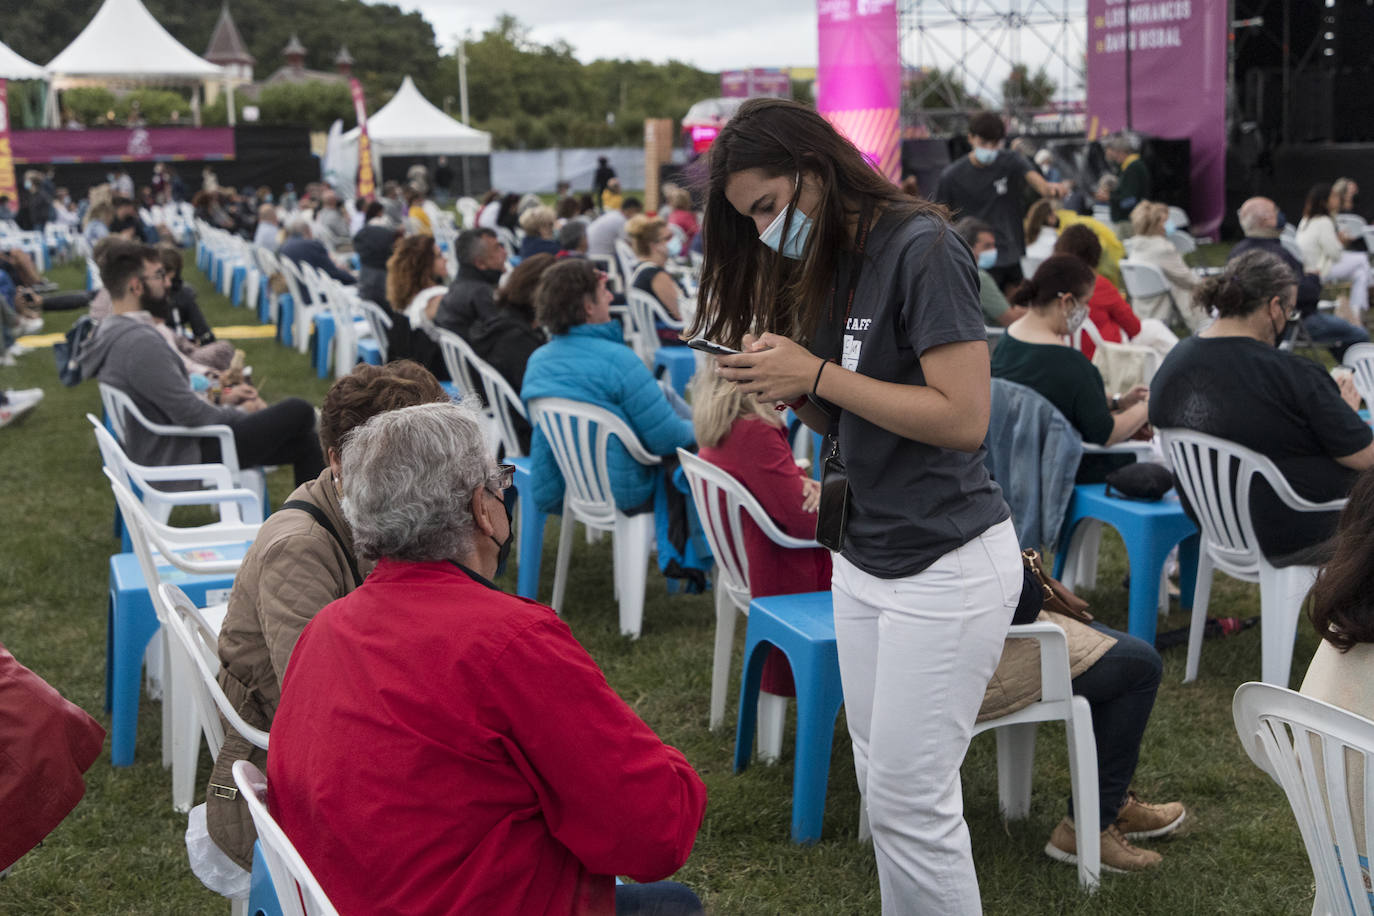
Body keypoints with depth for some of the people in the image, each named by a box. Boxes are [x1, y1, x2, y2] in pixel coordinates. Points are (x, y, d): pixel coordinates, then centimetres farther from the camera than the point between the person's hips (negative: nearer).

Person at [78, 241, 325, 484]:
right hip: (182, 458, -11)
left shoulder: (110, 331, 7)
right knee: (299, 411, -6)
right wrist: (239, 413, -7)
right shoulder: (140, 342, -27)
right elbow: (191, 414, -26)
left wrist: (220, 398, 11)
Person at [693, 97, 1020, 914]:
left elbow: (963, 417, -21)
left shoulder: (921, 249, -14)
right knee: (882, 786, 12)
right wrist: (785, 385, -4)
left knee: (911, 801, -4)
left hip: (946, 562, -8)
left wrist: (816, 374, -19)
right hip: (865, 559, 8)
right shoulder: (831, 265, 12)